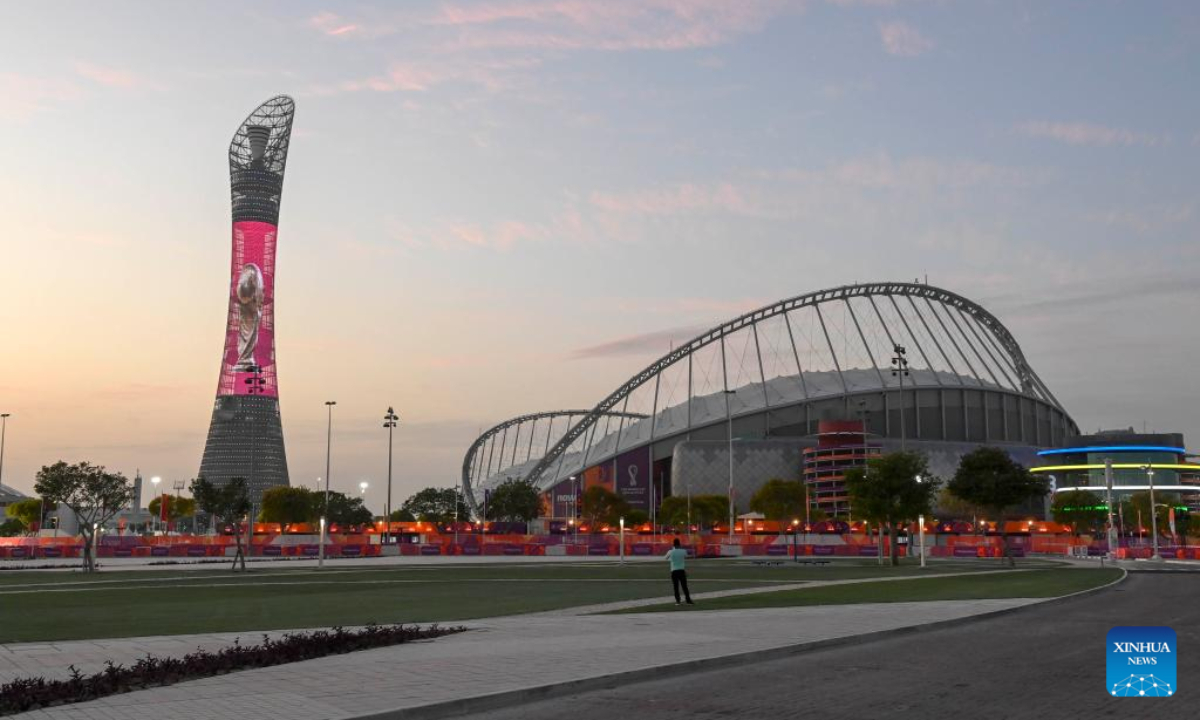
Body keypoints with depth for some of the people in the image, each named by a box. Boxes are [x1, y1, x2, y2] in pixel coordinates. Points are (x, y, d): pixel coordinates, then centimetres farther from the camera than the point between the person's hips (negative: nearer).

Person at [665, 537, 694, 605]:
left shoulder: (671, 552, -5)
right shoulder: (683, 551, -2)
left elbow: (666, 558, 17)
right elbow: (686, 557, 21)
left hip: (674, 571, -1)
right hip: (681, 570, 1)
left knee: (675, 587, 5)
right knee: (684, 586, 4)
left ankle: (677, 600, 2)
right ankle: (688, 600, 2)